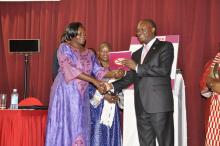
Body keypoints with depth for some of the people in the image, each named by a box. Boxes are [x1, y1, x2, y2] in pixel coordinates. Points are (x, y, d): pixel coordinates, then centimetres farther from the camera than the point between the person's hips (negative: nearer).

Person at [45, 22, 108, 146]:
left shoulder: (89, 53, 14)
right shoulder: (64, 48, -3)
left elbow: (98, 70, 8)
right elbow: (70, 69, -15)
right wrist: (94, 81, -19)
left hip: (82, 95, 5)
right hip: (66, 93, -5)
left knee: (80, 127, 2)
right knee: (65, 125, -5)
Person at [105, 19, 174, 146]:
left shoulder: (165, 46, 2)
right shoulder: (136, 54, 21)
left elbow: (164, 70, -13)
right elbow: (129, 78, 17)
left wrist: (137, 67, -8)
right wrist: (112, 86, 1)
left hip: (159, 104, -6)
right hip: (141, 107, 6)